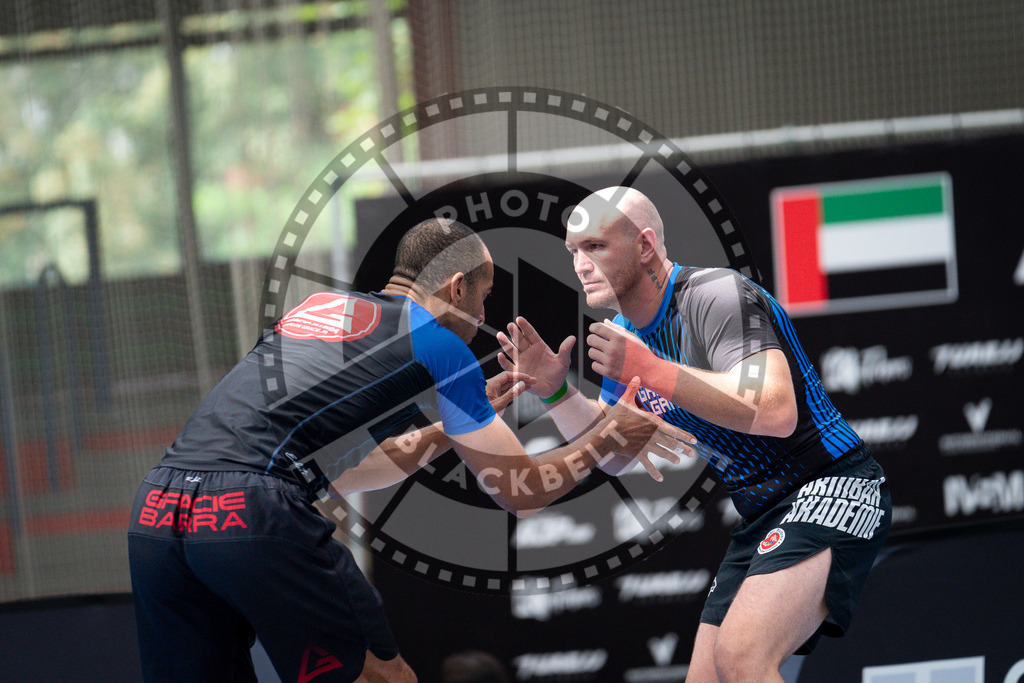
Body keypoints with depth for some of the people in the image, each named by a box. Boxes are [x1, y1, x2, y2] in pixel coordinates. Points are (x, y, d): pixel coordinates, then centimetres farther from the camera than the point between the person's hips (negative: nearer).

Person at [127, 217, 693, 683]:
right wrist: (610, 436, 32)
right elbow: (523, 493, 16)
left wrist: (463, 419, 45)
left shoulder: (322, 306, 29)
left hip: (154, 510, 7)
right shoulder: (437, 344, 10)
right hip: (253, 515, -7)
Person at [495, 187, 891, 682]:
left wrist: (652, 371, -31)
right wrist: (555, 392, 5)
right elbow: (614, 454, 22)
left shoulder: (717, 294, -17)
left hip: (833, 486, -10)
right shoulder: (627, 334, 11)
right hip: (760, 519, 10)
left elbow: (777, 411, -31)